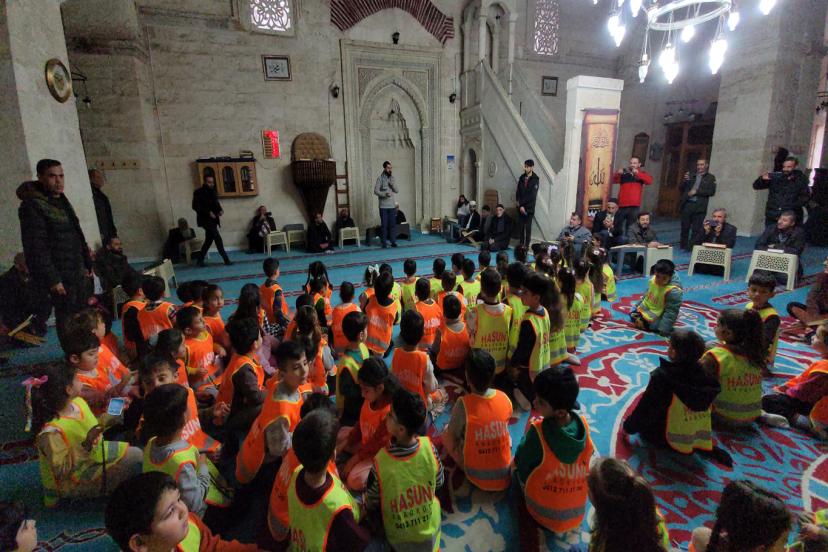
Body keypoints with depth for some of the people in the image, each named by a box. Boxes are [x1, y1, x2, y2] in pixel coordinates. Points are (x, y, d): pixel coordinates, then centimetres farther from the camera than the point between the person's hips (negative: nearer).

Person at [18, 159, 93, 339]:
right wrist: (52, 279, -19)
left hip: (79, 272, 8)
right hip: (62, 277, -8)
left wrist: (88, 264, 15)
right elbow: (36, 248, -17)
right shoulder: (32, 205, -12)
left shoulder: (62, 201, 14)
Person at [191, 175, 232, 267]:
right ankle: (226, 260, -9)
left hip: (213, 220, 8)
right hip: (206, 220, -7)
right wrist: (208, 212, -21)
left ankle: (200, 261, 21)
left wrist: (220, 210, -3)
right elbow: (195, 206, -13)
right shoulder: (198, 192, -6)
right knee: (218, 239, -12)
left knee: (209, 240, 11)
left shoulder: (212, 192, 15)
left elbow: (216, 204, 19)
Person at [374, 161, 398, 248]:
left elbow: (396, 190, 3)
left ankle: (393, 241, 11)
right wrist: (384, 194, -22)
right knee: (384, 224, 0)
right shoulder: (380, 178, -3)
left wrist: (392, 184, -15)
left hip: (392, 205, 4)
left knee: (393, 224, 4)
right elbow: (376, 191, -8)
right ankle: (384, 242, 7)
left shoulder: (392, 178, 9)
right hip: (383, 206, -3)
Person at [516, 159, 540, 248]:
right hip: (520, 206, 4)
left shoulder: (535, 179, -8)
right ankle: (520, 244, 17)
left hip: (529, 207, -4)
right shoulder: (522, 177, 7)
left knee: (528, 227, -1)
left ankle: (527, 245, 4)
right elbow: (518, 191, 7)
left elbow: (532, 195, -13)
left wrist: (521, 203, -13)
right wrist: (519, 204, -5)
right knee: (520, 226, 8)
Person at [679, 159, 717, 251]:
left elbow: (712, 192, -3)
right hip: (687, 205, 2)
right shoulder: (691, 176, 15)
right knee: (685, 228, 5)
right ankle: (683, 247, 14)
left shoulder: (710, 178, 7)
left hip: (699, 207, -2)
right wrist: (685, 180, -6)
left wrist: (696, 191, -10)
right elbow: (682, 189, 13)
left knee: (696, 230, -3)